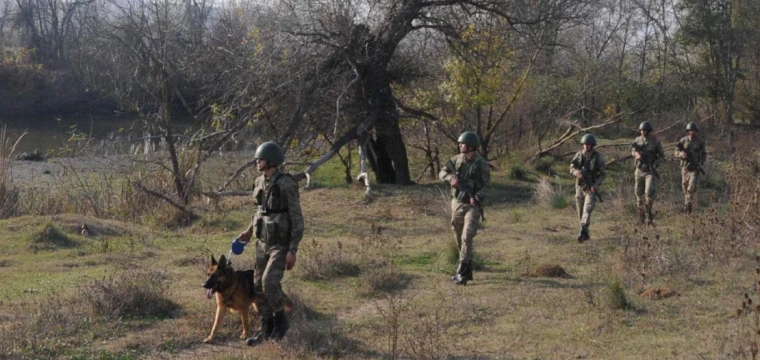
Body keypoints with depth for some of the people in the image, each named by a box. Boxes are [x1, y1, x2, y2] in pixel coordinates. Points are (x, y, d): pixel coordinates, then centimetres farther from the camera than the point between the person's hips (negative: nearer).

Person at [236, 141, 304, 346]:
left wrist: (293, 251, -21)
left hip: (281, 244, -7)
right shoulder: (260, 183, 4)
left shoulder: (287, 184, -19)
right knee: (259, 286, 6)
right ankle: (266, 328, 18)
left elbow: (297, 219, -18)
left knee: (270, 282, -21)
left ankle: (281, 320, 2)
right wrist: (249, 231, 18)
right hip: (263, 242, 7)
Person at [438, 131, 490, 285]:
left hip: (472, 205, -5)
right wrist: (451, 178, -18)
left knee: (467, 238, -17)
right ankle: (468, 270, 23)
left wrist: (476, 198, -24)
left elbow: (486, 186, -7)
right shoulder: (457, 159, 4)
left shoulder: (482, 164, -8)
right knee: (459, 239, 11)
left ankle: (461, 273, -19)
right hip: (457, 203, 5)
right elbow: (442, 172, 3)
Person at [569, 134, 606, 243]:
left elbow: (603, 173, -5)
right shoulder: (579, 155, 0)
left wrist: (596, 185, -21)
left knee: (587, 210, -17)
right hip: (580, 186, 4)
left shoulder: (598, 157, -9)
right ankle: (586, 233, 23)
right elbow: (572, 169, 1)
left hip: (591, 188, -4)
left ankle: (582, 233, -25)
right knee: (581, 212, 9)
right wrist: (577, 172, -23)